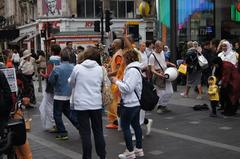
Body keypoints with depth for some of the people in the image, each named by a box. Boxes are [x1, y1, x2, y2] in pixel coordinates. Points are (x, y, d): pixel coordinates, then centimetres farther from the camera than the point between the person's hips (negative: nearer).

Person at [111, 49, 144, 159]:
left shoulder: (132, 70, -19)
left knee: (125, 126, -1)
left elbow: (128, 88, -24)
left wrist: (117, 82, -13)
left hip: (129, 104, -11)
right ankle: (139, 149, 24)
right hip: (136, 103, 11)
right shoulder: (135, 69, 14)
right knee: (136, 125, 15)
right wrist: (119, 82, 8)